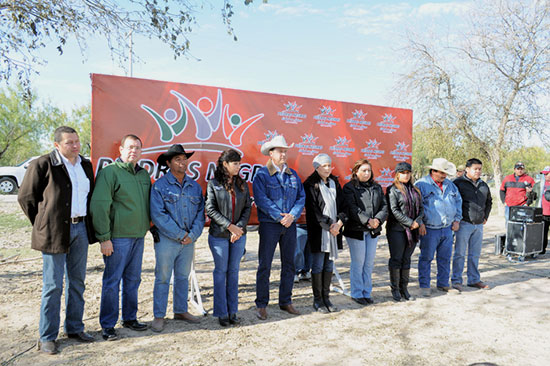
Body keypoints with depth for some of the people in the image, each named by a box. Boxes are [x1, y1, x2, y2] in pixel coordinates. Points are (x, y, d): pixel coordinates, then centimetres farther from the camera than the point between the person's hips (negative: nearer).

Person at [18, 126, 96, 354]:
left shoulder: (85, 165, 10)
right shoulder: (43, 165, -8)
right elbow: (25, 196, -2)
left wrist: (86, 223, 12)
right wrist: (42, 225, 0)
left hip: (81, 228, 6)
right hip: (55, 232, -6)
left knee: (77, 282, 13)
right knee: (53, 286, 1)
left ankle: (74, 328, 27)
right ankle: (47, 337, 15)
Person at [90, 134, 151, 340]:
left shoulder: (144, 174, 13)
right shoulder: (109, 172, -9)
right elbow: (99, 206, -14)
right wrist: (104, 237, -17)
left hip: (138, 236, 7)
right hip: (117, 237, -7)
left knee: (133, 279, 15)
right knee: (112, 281, 1)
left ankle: (130, 318, 29)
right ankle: (107, 325, 15)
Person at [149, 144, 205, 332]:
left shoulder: (194, 186, 8)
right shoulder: (160, 185, -6)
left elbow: (200, 213, 5)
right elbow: (158, 215, -13)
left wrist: (192, 235, -8)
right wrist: (180, 235, -14)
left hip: (189, 240, 5)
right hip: (166, 239, -4)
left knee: (183, 277, 15)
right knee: (162, 278, 3)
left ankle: (181, 311, 29)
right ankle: (159, 316, 15)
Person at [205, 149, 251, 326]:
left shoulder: (242, 184, 7)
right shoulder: (213, 184, -4)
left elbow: (248, 208, 5)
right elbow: (210, 209, -9)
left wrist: (240, 227, -10)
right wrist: (230, 226, -14)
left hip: (239, 234, 3)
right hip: (219, 235, -3)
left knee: (234, 272, 9)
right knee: (221, 272, 5)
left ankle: (233, 311, 19)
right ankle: (222, 313, 15)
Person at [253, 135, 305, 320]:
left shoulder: (293, 174, 11)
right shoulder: (261, 175, -4)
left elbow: (301, 197, 7)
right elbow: (261, 200, -14)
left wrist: (292, 215, -9)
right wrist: (279, 217, -17)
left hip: (290, 225, 5)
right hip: (269, 225, -5)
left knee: (289, 264, 11)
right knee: (264, 265, 0)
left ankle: (285, 301, 25)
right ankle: (261, 304, 12)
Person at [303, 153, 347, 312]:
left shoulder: (335, 183, 14)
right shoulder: (310, 184, -5)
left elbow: (343, 205, 10)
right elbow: (313, 209, -11)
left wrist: (339, 222, -6)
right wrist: (328, 226, -13)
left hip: (334, 230, 6)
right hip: (318, 232, -5)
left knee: (329, 265, 10)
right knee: (318, 265, 0)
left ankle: (326, 298, 19)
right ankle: (317, 300, 11)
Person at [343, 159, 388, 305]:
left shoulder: (377, 187, 14)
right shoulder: (349, 187, -4)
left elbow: (384, 206, 7)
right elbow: (352, 208, -14)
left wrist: (378, 219, -11)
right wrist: (367, 220, -21)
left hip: (373, 231, 5)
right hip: (356, 230, -5)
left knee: (369, 263, 11)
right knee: (358, 263, 1)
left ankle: (367, 292, 23)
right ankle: (357, 293, 15)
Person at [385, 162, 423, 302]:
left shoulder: (415, 190, 15)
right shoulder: (393, 190, -4)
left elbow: (421, 208, 13)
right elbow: (394, 210, -12)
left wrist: (417, 221, -5)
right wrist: (410, 223, -14)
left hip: (412, 231, 6)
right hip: (397, 229, -5)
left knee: (406, 259, 11)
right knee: (396, 259, 1)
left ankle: (404, 287, 20)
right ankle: (395, 289, 11)